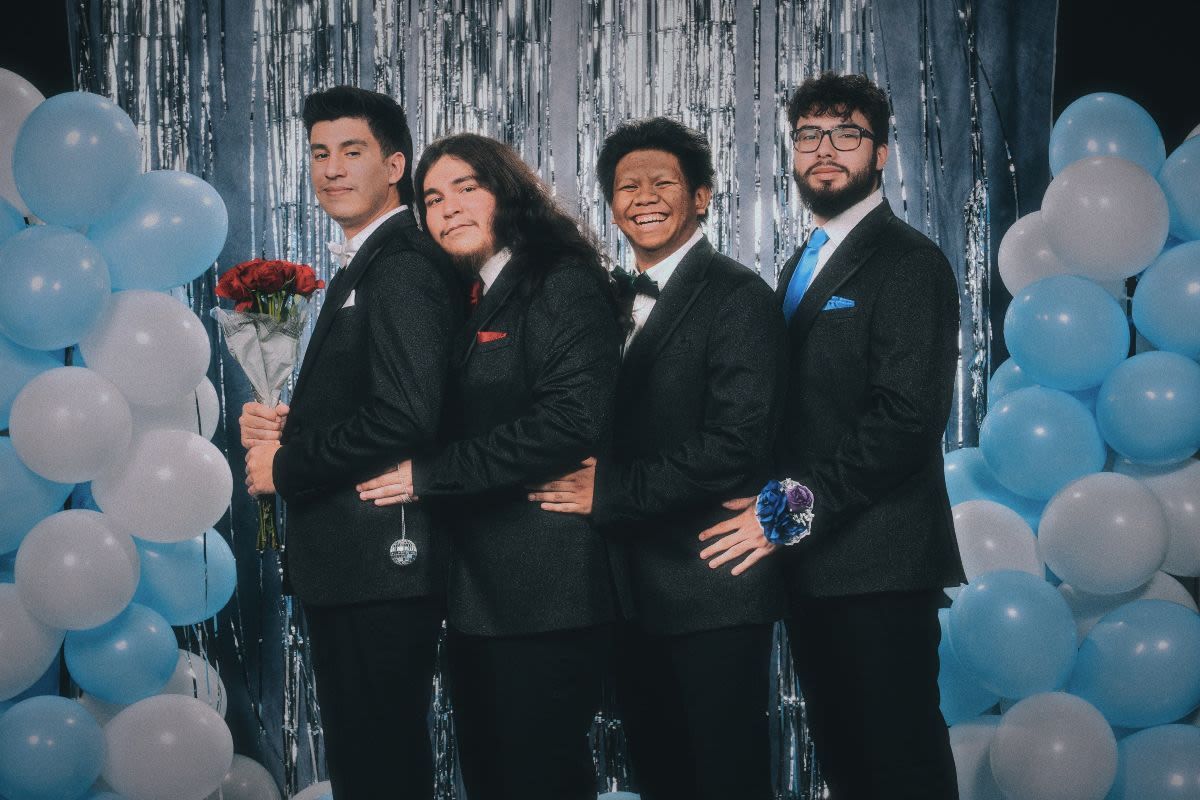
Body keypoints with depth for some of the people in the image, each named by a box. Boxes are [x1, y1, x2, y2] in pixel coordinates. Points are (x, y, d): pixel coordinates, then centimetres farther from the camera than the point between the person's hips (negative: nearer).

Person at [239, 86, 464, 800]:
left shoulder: (405, 265, -13)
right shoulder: (362, 266, 19)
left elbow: (406, 415, -24)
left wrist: (285, 466, -13)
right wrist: (285, 426, 2)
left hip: (382, 561, -11)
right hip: (355, 568, 11)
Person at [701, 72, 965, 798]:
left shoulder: (909, 262, -7)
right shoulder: (802, 267, 19)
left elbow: (908, 416, -17)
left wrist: (797, 510, -18)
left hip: (877, 562, -8)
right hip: (813, 562, 8)